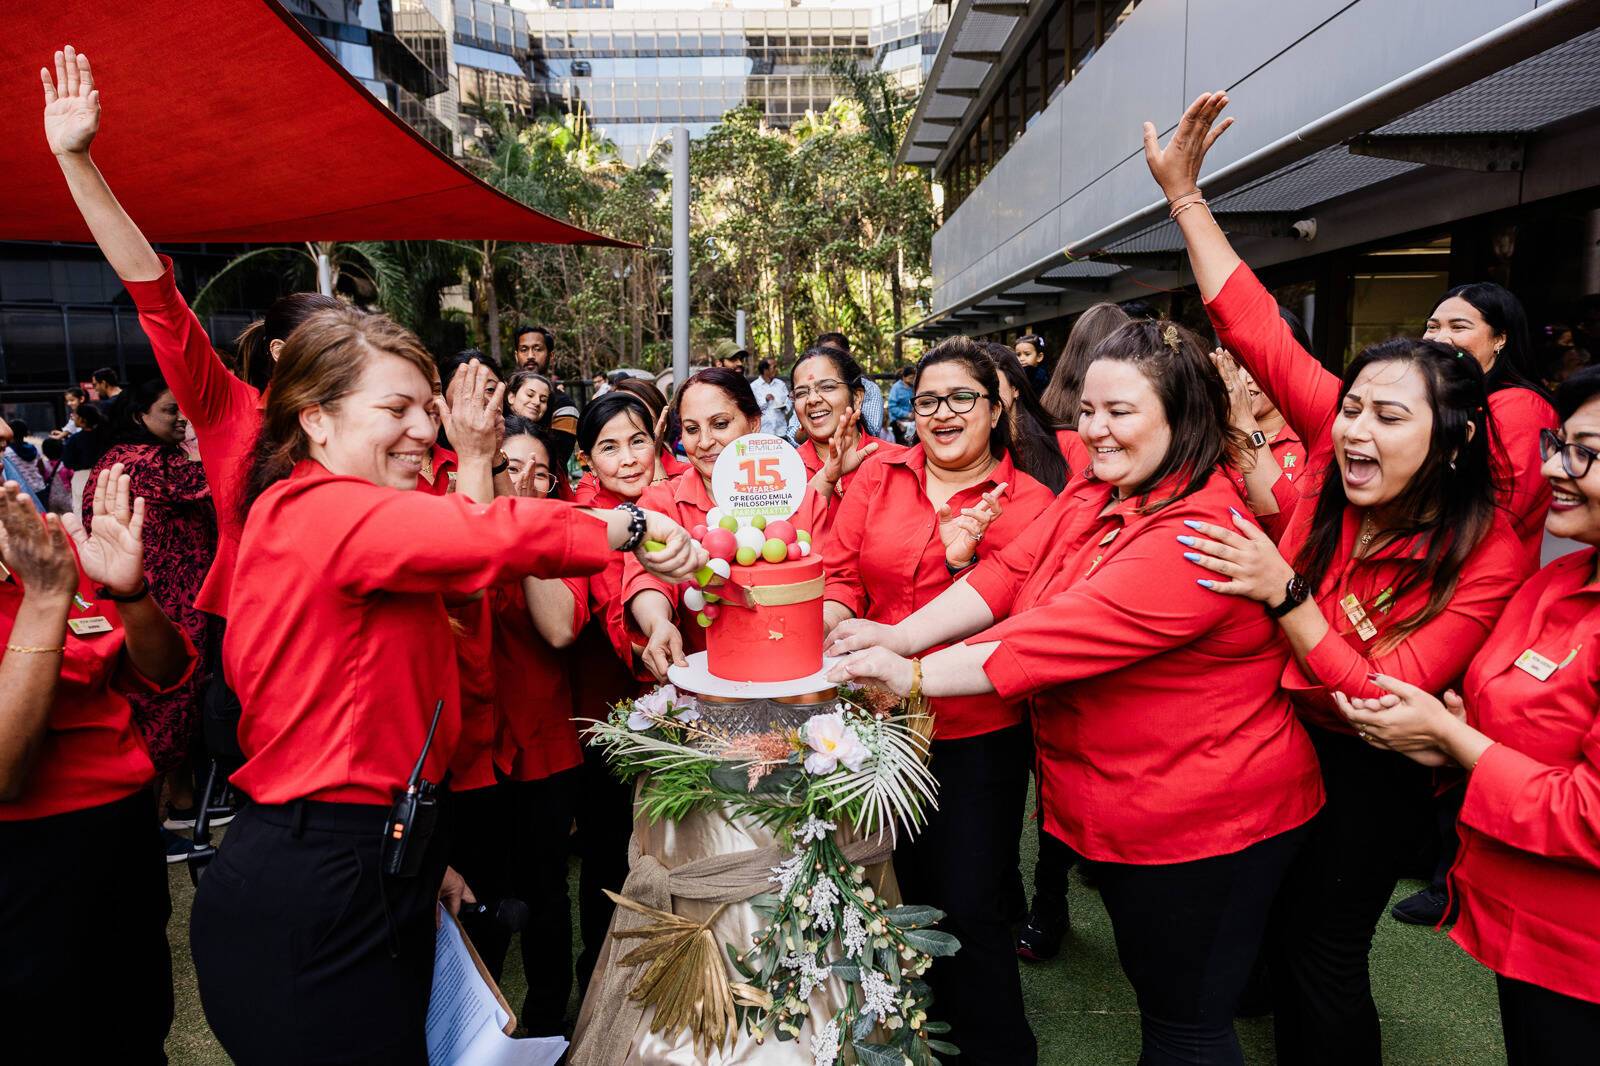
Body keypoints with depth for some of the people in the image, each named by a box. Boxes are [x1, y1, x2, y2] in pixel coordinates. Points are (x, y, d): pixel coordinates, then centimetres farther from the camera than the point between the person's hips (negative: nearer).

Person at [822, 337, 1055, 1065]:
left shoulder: (1027, 502, -6)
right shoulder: (878, 477, 2)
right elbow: (841, 574, 1)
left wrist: (966, 564, -23)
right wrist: (833, 631, -18)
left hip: (977, 735, -3)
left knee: (970, 908, 4)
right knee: (906, 892, 20)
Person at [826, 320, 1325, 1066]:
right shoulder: (1092, 497, 2)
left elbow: (1066, 634, -33)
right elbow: (1008, 575, -5)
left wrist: (914, 676, -29)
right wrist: (901, 635, -18)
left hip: (1203, 826, -8)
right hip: (1124, 808, 8)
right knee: (1152, 985, 26)